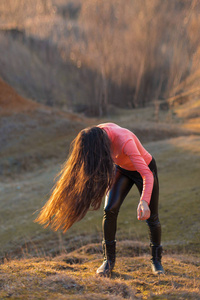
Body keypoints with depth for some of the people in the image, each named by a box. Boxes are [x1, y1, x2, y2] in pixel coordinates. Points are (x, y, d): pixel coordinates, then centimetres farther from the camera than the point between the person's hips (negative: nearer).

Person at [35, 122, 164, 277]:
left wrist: (144, 202, -59)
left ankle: (156, 260, 24)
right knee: (110, 210, -13)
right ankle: (109, 260, -1)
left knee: (151, 217, 1)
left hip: (146, 167, -5)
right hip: (122, 169, 5)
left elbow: (147, 175, -45)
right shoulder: (97, 133, -23)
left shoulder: (124, 142, -42)